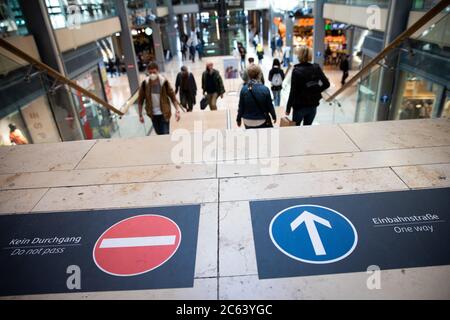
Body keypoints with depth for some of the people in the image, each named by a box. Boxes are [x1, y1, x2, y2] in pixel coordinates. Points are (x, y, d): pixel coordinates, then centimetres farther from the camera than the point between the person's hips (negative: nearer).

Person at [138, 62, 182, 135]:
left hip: (164, 114, -2)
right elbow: (140, 100, 0)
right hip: (153, 114, 2)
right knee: (159, 134, 15)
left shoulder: (164, 82, -12)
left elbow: (173, 96, -7)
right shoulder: (145, 83, -8)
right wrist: (140, 115, 1)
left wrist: (177, 110, -17)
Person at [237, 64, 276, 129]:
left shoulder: (244, 89, -10)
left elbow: (241, 107, -4)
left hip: (248, 122, 2)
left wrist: (238, 119, 11)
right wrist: (274, 116, 12)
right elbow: (270, 105, -5)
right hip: (262, 122, -2)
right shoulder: (265, 89, -15)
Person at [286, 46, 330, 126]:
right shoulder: (316, 68, -2)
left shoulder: (296, 70, -15)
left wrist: (288, 108, -10)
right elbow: (326, 84, -2)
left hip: (300, 106, -4)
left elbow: (293, 91, -16)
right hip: (313, 105, 4)